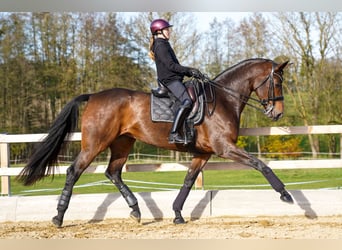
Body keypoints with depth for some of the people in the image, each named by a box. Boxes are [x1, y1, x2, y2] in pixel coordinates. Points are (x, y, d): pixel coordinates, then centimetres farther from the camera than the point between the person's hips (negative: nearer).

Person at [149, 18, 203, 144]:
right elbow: (171, 65, -19)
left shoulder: (164, 45, 22)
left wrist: (191, 73, 16)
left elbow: (175, 65, 24)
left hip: (173, 79, 12)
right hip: (169, 80, -12)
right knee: (186, 102, -25)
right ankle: (174, 134, -29)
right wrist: (189, 70, -16)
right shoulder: (160, 46, -10)